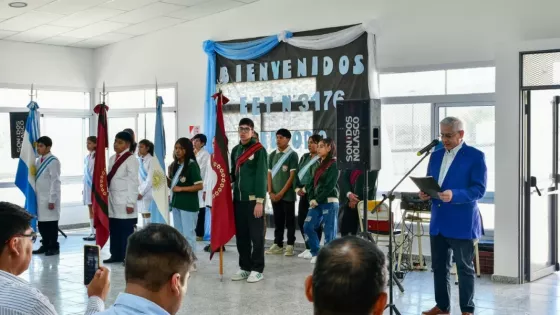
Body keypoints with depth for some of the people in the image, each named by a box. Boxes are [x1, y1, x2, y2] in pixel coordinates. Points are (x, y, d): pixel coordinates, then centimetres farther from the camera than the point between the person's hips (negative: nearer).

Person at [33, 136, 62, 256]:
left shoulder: (53, 161, -12)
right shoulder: (38, 160, 12)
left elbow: (55, 181, -15)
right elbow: (35, 178, 16)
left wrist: (52, 200, -16)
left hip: (49, 198, -7)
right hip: (40, 197, 7)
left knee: (51, 223, 0)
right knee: (41, 223, 11)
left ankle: (54, 247, 10)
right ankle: (46, 245, 23)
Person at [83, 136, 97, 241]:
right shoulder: (87, 157, 14)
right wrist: (84, 187, 17)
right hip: (87, 185, 8)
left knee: (95, 210, -5)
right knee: (91, 210, 10)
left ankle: (96, 233, -3)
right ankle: (92, 232, 14)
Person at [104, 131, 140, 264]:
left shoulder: (131, 159, -10)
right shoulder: (112, 158, 13)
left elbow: (133, 183, -13)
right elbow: (109, 178, 17)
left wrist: (130, 203, -16)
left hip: (124, 202, -7)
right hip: (112, 199, 7)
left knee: (127, 231, -2)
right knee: (114, 229, 12)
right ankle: (116, 255, 21)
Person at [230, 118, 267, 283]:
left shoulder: (259, 150, -6)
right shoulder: (235, 150, 14)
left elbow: (261, 176, -11)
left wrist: (259, 201, -16)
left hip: (253, 200, -6)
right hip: (238, 199, 6)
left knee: (256, 235, 0)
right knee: (241, 235, 10)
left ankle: (257, 269, 7)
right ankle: (244, 267, 20)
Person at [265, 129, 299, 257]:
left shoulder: (292, 155, -5)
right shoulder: (272, 155, 10)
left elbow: (292, 176, -9)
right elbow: (269, 174, 11)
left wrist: (281, 193, -12)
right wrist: (270, 192, -1)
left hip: (287, 194, -4)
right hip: (274, 194, 5)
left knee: (289, 220, 1)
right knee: (278, 220, 10)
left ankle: (290, 246, 6)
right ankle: (277, 244, 16)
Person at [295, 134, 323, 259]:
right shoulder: (304, 157, 16)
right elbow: (298, 173, 15)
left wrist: (305, 189, -13)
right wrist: (297, 188, 1)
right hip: (303, 194, 8)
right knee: (301, 221, 8)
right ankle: (308, 248, 19)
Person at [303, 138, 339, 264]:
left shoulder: (334, 164, -7)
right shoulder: (320, 164, 17)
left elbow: (330, 186, -14)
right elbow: (313, 183, 14)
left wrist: (317, 200, -13)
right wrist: (311, 199, -1)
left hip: (329, 202, -8)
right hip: (316, 202, 8)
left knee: (329, 230, -3)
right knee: (307, 226, 3)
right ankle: (316, 253, 14)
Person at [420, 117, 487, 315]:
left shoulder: (475, 156, -7)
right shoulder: (436, 155, 13)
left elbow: (479, 189, -14)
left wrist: (454, 195, -29)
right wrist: (425, 193, -6)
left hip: (461, 223, -6)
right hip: (438, 222, 6)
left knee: (465, 268, 4)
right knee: (439, 266, 13)